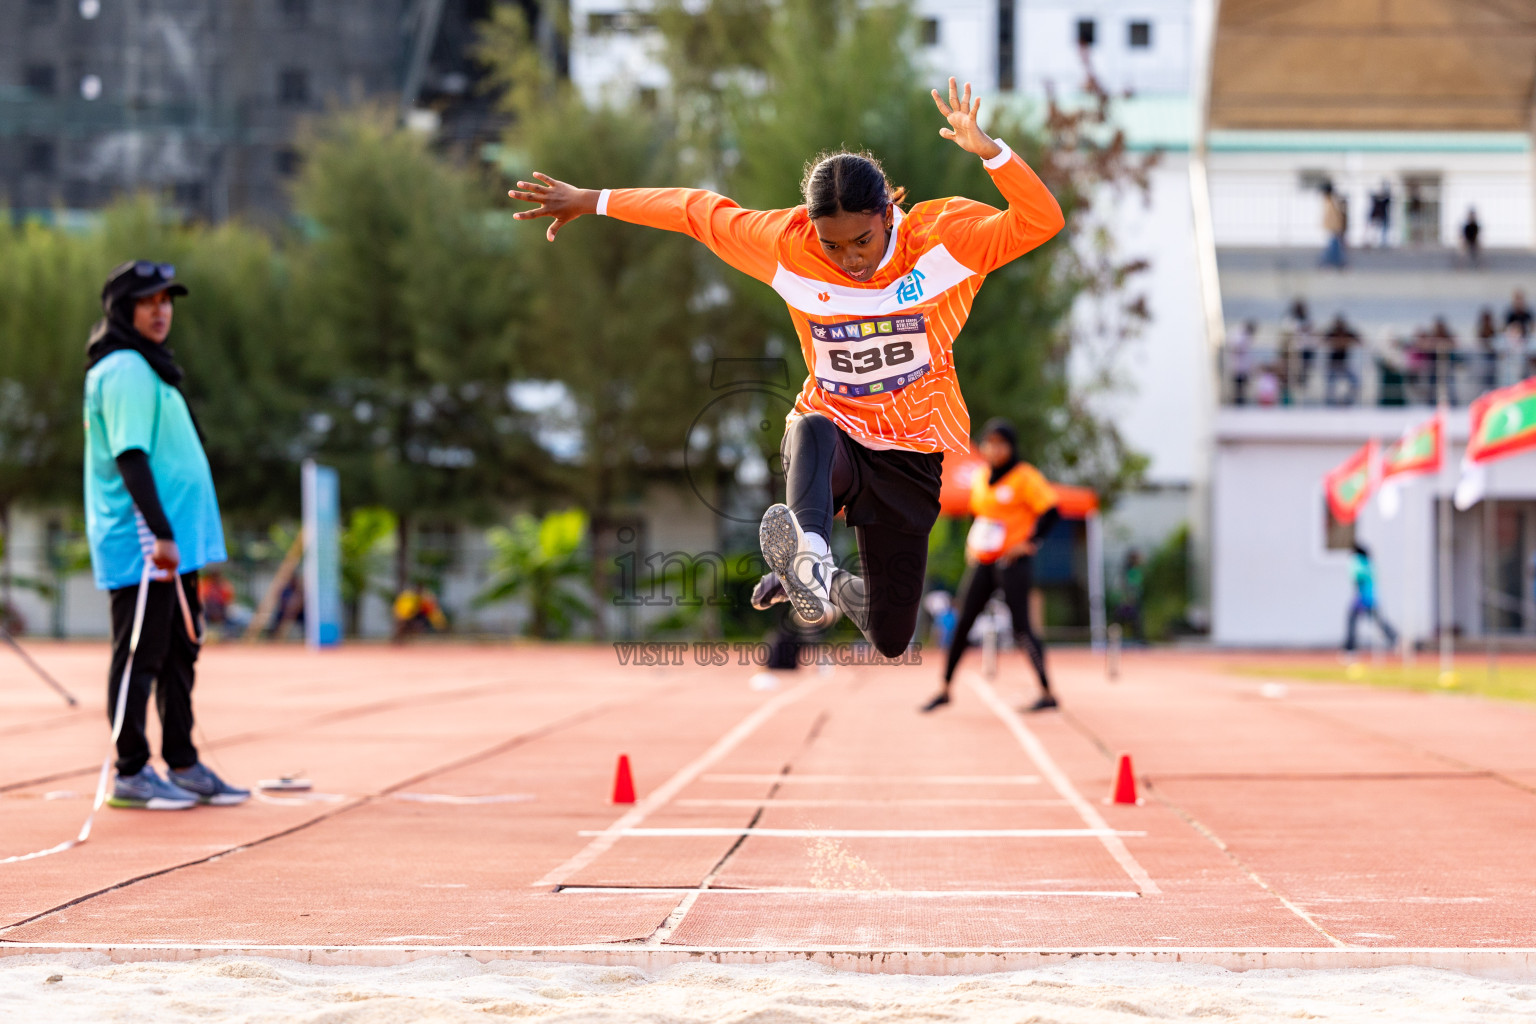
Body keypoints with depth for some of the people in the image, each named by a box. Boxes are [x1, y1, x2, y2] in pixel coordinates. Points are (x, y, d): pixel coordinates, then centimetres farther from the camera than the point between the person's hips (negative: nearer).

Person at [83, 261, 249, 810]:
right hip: (141, 543, -10)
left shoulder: (148, 367, 19)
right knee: (140, 656, -5)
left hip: (175, 543, 10)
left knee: (178, 655, 13)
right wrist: (160, 533, -25)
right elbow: (130, 457, -21)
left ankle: (183, 765, 19)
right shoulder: (124, 370, -13)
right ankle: (130, 774, -1)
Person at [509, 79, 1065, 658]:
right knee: (812, 432, -41)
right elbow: (699, 211, 3)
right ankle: (809, 557, -64)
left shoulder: (942, 237, -15)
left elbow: (1040, 222, -26)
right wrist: (591, 202, 8)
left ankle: (842, 589, 40)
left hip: (908, 456, 0)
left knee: (890, 641, 5)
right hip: (834, 431, 0)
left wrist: (986, 150, -41)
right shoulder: (788, 245, -10)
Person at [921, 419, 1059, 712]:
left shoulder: (1024, 477, -9)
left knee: (1021, 628, -10)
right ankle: (945, 690, 16)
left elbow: (1050, 510, -12)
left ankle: (1047, 693, -5)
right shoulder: (980, 477, 12)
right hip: (981, 562, 7)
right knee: (962, 624, 6)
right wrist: (971, 543, 15)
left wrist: (1029, 543, -16)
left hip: (1012, 562, -7)